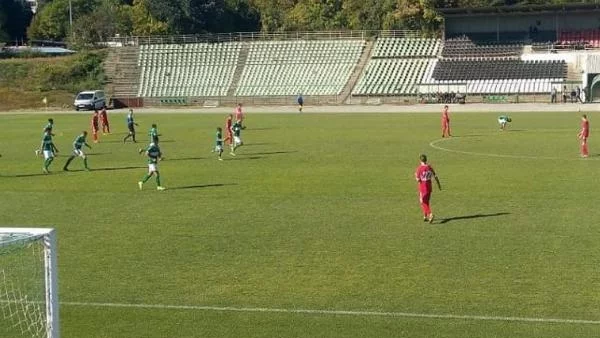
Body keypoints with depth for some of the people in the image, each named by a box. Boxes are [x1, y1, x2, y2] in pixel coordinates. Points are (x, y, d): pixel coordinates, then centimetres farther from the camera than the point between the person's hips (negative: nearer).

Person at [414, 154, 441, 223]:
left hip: (422, 188, -5)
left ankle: (430, 214, -20)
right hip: (429, 187, 5)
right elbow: (435, 177, 4)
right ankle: (425, 216, 26)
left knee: (424, 203, 0)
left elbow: (418, 180, -16)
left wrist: (416, 176, 5)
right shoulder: (430, 167, -1)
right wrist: (439, 185, 15)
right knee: (427, 202, 19)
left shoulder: (419, 168, -16)